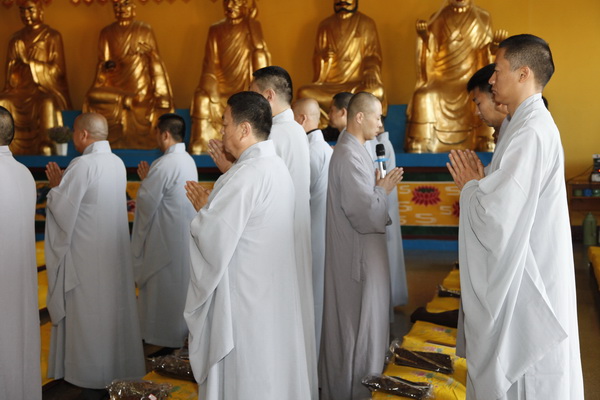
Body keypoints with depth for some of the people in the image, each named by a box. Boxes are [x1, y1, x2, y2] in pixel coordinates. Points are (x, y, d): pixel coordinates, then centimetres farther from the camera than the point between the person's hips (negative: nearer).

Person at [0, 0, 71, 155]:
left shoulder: (52, 36, 3)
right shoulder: (16, 39, 15)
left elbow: (58, 69, -4)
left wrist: (29, 61, -9)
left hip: (46, 86, -4)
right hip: (22, 88, 4)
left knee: (47, 103, -37)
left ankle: (46, 150, -37)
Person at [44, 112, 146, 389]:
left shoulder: (83, 164, -19)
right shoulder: (118, 163, 4)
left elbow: (63, 210, -17)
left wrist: (55, 186, 0)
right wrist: (65, 182, 14)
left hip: (87, 253, -7)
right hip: (115, 249, 7)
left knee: (87, 308, 5)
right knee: (114, 303, 16)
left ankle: (91, 371, 15)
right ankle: (119, 362, 27)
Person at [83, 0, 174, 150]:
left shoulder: (145, 30, 4)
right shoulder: (107, 32, 8)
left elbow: (155, 63, -1)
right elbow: (102, 63, 7)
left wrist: (160, 94, -8)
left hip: (139, 87, -2)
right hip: (115, 86, 2)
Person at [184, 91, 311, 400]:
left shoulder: (246, 174, -20)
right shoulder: (278, 168, 8)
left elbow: (212, 238, -22)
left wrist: (202, 207, -4)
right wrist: (213, 204, 8)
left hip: (246, 298, -9)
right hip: (274, 293, 9)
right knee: (274, 370, 18)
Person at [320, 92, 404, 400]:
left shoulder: (351, 150, 12)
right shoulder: (350, 155, -21)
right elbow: (366, 212, -26)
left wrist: (379, 187, 1)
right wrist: (383, 190, -10)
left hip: (355, 252, 11)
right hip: (358, 255, -11)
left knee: (348, 325, 19)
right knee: (359, 326, 2)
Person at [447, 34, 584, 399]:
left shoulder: (530, 133, -22)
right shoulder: (534, 123, 10)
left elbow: (497, 213, -27)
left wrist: (469, 184, -10)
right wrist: (478, 182, 6)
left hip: (524, 276, -10)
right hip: (528, 268, 10)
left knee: (520, 367, 4)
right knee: (524, 365, 20)